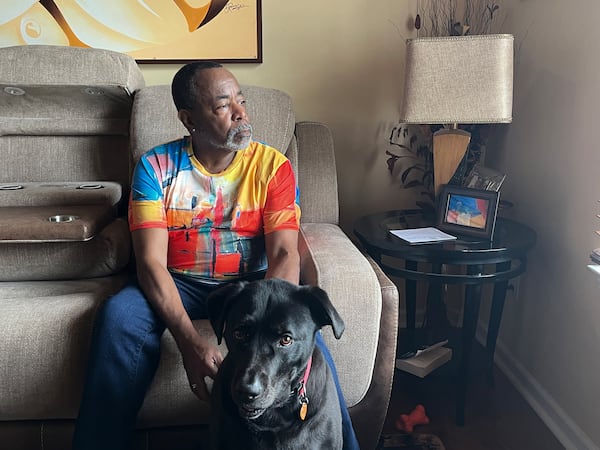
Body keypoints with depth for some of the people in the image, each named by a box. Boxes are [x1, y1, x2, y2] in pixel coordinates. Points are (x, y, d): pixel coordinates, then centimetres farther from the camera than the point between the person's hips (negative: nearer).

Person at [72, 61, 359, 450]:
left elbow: (285, 254, -14)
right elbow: (151, 261, -15)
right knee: (120, 315, -29)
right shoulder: (156, 167, -6)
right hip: (178, 283, 1)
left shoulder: (272, 166, -5)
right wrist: (190, 340, -31)